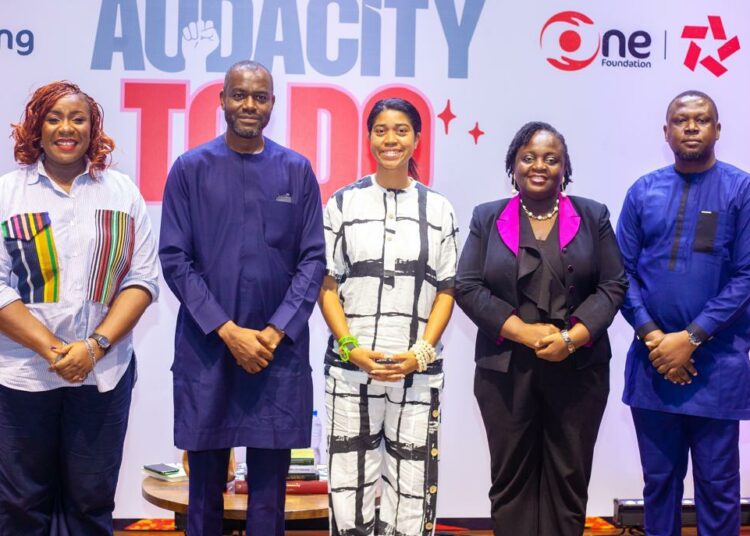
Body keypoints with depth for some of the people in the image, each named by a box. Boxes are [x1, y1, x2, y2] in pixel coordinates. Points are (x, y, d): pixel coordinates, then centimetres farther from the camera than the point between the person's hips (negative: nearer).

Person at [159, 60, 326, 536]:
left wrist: (275, 332, -9)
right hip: (206, 346, -1)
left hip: (279, 348, 1)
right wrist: (228, 331, -11)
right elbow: (175, 259, -3)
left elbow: (313, 260, 2)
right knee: (206, 482, 9)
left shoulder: (297, 171, 4)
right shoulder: (190, 169, 0)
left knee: (270, 482, 7)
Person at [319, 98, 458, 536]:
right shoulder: (344, 204, 5)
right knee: (349, 483, 3)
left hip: (418, 370, 1)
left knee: (413, 487, 4)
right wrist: (352, 349, -9)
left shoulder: (439, 208, 7)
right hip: (351, 368, 0)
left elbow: (446, 290, 6)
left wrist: (421, 353, -7)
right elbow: (328, 285, 3)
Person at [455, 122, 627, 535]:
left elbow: (613, 285, 2)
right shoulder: (487, 218, 6)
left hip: (579, 368, 0)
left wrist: (571, 338, -12)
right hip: (505, 369, 0)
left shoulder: (593, 216, 7)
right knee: (511, 478, 7)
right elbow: (467, 287, -2)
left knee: (569, 479, 6)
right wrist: (525, 332, -12)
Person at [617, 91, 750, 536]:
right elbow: (623, 272, 3)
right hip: (652, 362, 3)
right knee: (659, 479, 14)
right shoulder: (643, 192, 5)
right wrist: (651, 335, -10)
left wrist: (691, 338, -14)